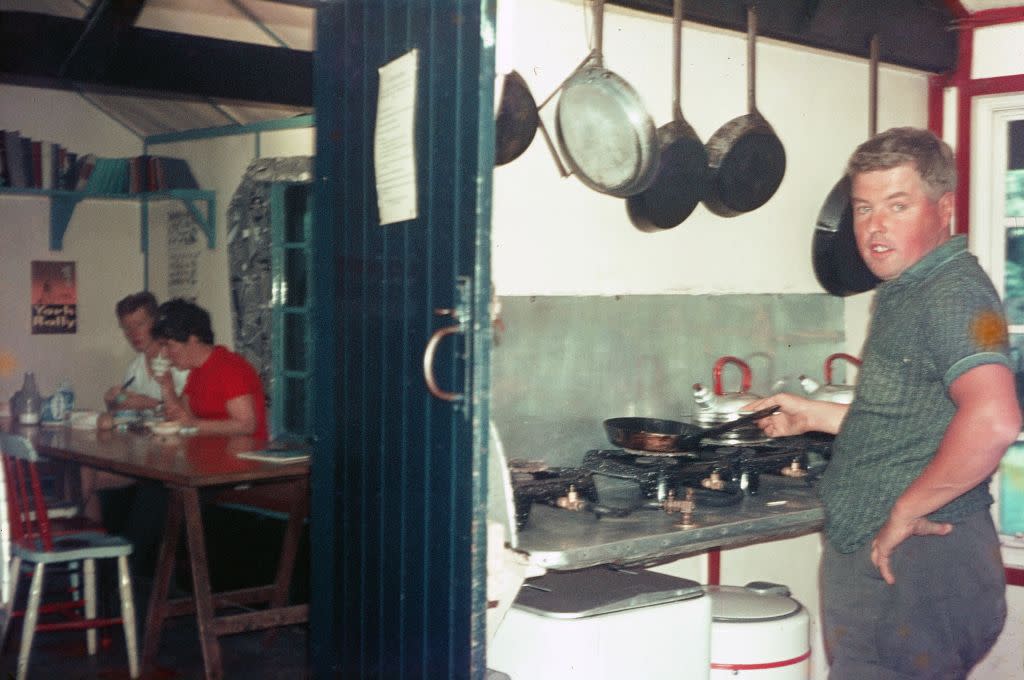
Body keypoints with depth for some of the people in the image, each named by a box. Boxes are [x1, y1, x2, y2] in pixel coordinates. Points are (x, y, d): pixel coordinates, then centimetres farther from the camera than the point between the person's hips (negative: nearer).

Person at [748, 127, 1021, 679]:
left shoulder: (954, 291, -16)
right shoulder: (904, 294, 17)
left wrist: (905, 511, -24)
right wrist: (817, 415, 23)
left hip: (917, 565, -10)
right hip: (871, 556, 10)